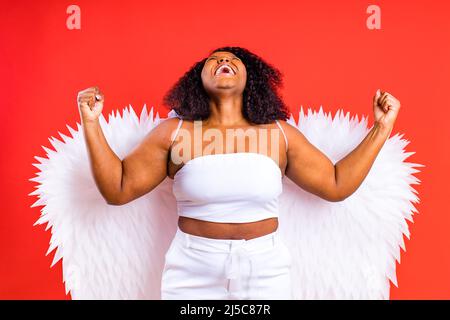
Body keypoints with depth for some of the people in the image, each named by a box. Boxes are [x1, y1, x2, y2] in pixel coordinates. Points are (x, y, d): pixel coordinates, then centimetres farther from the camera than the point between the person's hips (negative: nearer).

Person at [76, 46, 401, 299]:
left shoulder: (280, 133, 0)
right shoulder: (174, 132, -4)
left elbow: (336, 185, 5)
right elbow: (118, 189, -2)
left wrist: (382, 128, 4)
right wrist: (91, 123, -10)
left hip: (266, 273, 2)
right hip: (193, 274, -1)